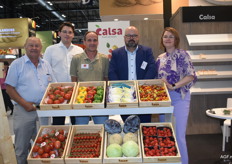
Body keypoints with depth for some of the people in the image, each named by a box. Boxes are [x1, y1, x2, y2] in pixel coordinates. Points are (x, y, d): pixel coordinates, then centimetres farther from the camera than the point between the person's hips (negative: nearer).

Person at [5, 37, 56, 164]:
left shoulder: (46, 65, 11)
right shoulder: (17, 64, -2)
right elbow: (9, 88, -6)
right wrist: (24, 104, -15)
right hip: (24, 111, -4)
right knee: (22, 147, 5)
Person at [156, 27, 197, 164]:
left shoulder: (182, 54, -7)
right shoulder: (160, 58, 10)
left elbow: (191, 76, -15)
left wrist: (174, 86, -23)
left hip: (179, 98, -5)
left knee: (179, 135, -5)